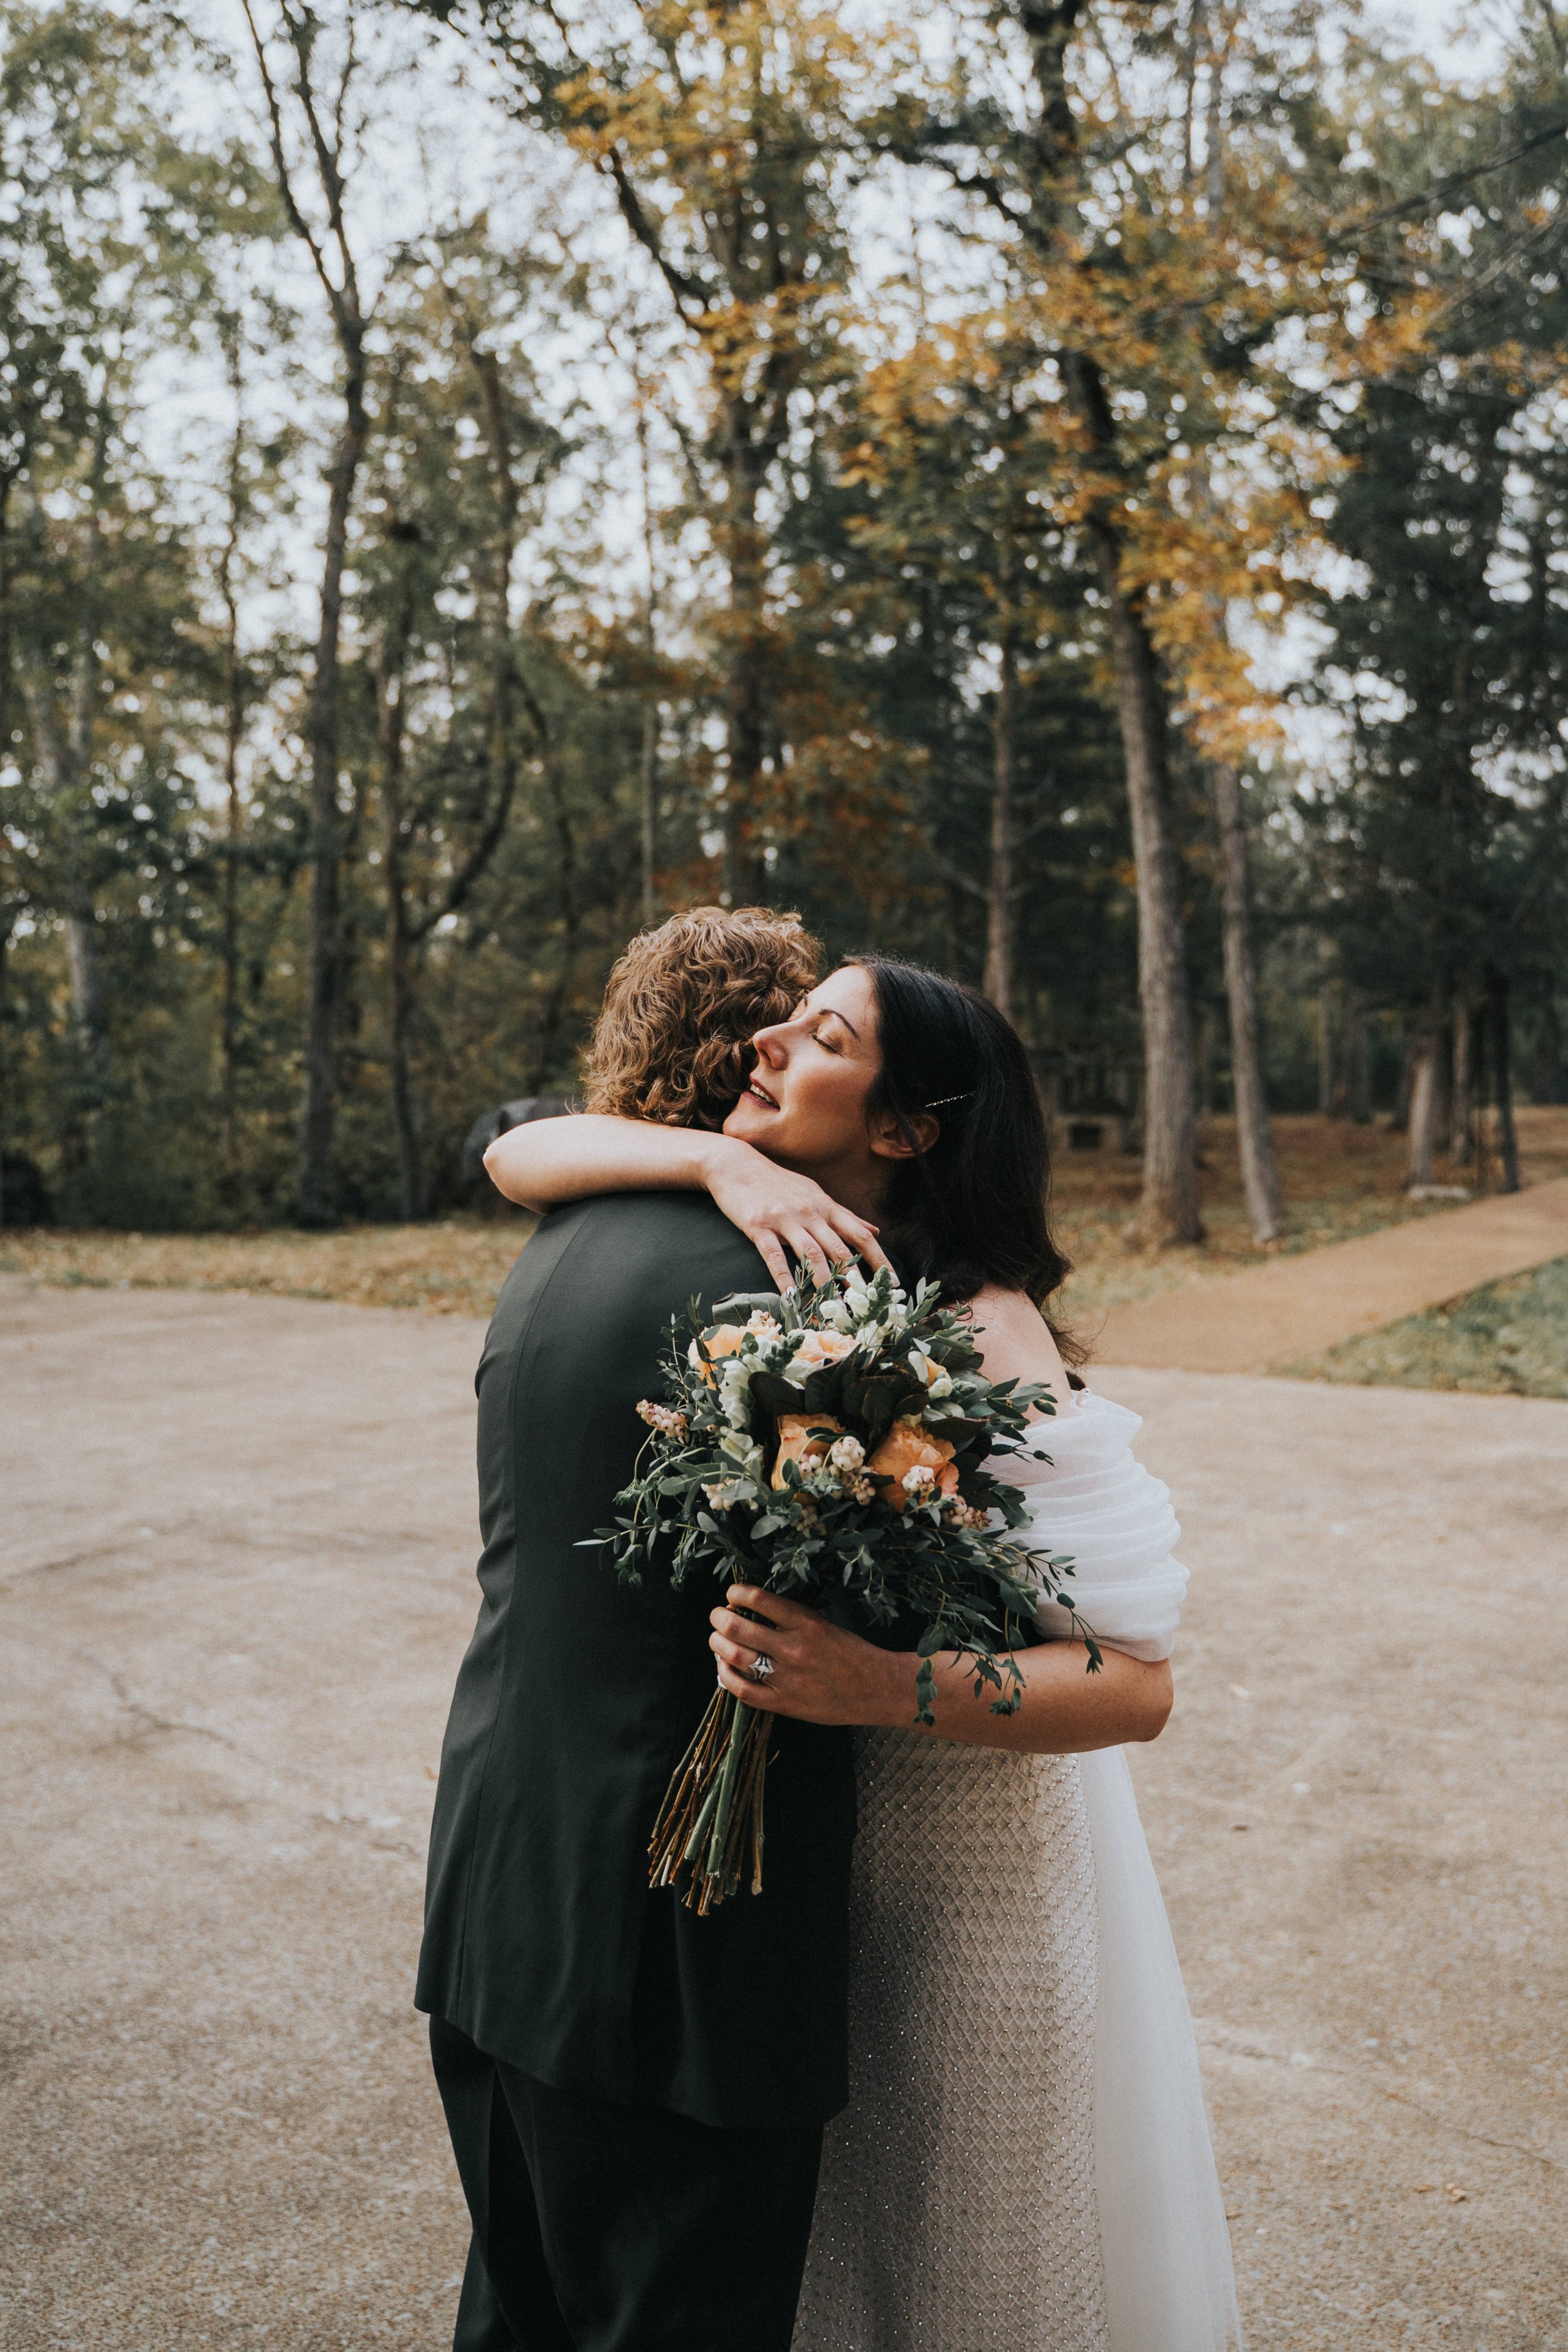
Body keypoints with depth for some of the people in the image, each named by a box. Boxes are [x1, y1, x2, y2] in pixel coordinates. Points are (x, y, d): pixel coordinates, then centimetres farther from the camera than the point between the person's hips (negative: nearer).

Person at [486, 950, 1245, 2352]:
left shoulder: (979, 1336, -25)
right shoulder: (765, 1254, -7)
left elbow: (1135, 1684, -24)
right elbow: (517, 1156, -9)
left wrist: (885, 1687, -39)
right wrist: (717, 1158, -25)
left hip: (968, 1863, -5)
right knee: (810, 2230, 26)